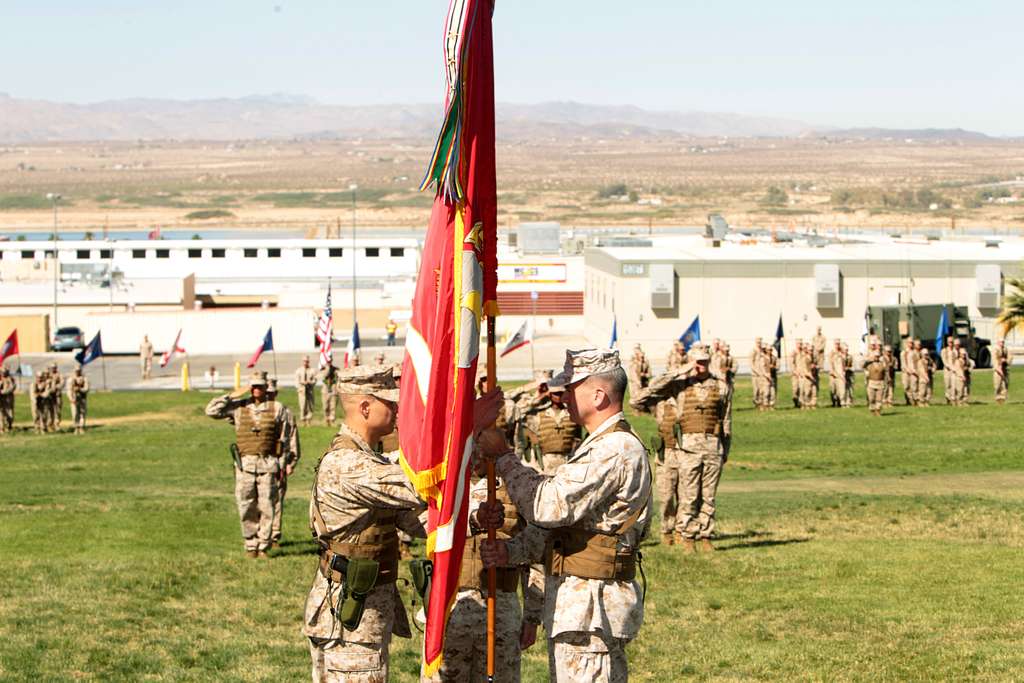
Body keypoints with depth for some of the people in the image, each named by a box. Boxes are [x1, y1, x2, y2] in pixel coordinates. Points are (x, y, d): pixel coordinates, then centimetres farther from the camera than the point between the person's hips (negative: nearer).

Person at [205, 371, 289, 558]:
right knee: (246, 508, 2)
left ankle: (263, 546, 10)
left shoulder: (277, 409, 5)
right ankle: (250, 545, 14)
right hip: (245, 464, 0)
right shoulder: (239, 407, 5)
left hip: (268, 464, 0)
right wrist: (232, 396, -6)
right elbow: (211, 410, -2)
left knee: (266, 507, 0)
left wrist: (284, 463, 6)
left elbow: (284, 438, 10)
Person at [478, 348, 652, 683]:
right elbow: (562, 520, 17)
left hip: (589, 607, -11)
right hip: (575, 604, 11)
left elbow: (549, 505, -23)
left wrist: (503, 456, -13)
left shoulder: (616, 450, -18)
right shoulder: (601, 447, 18)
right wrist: (512, 551, 3)